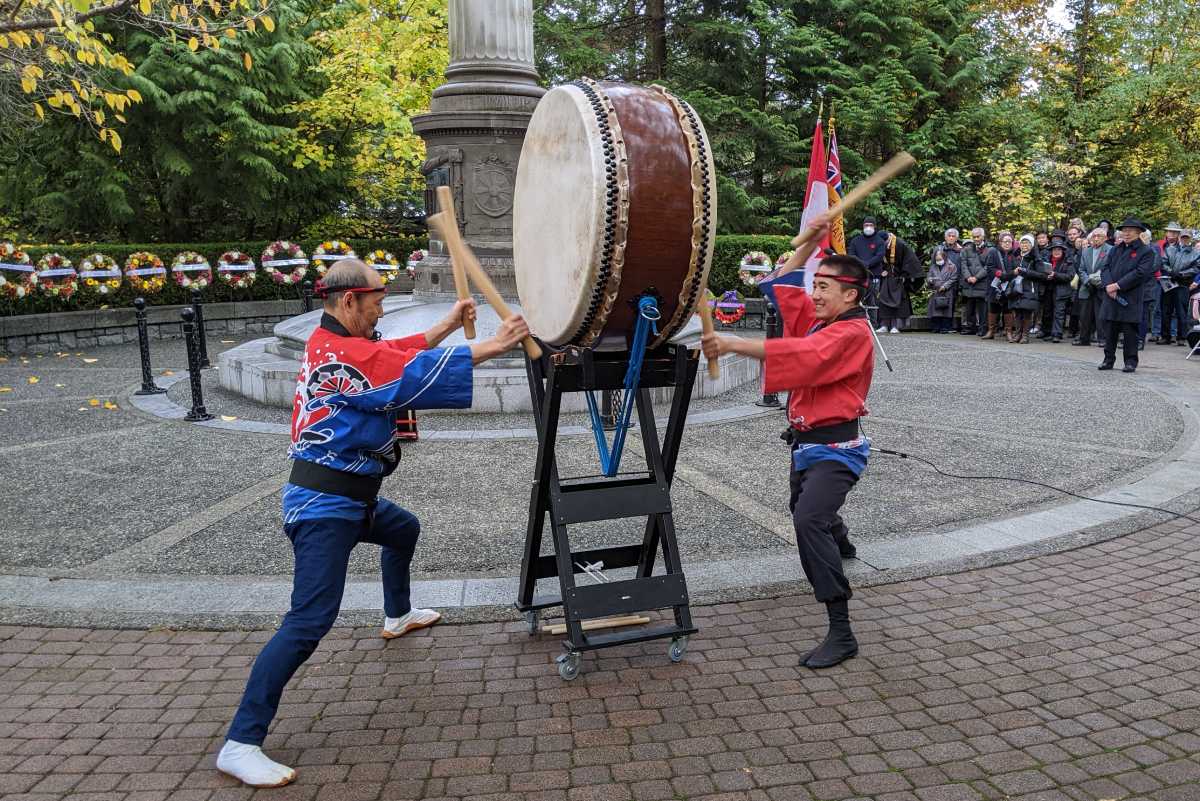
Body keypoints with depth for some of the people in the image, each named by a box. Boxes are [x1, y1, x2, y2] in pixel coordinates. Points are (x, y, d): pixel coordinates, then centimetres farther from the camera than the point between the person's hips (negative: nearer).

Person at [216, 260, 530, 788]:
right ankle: (240, 744, -11)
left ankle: (397, 617, 57)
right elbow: (416, 374, -24)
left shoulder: (331, 343, 8)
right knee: (311, 621, -16)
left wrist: (448, 325, 9)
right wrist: (493, 346, -19)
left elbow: (399, 353, 16)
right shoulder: (344, 355, -22)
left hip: (350, 496, 11)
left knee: (404, 529, 33)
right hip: (323, 506, -11)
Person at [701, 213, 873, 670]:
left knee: (809, 521, -28)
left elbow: (803, 355, -35)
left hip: (836, 449, -10)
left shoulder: (853, 332, -18)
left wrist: (734, 345, -40)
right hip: (807, 443, 10)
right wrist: (812, 240, 10)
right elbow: (784, 285, 17)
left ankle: (841, 633, -24)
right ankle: (837, 539, 66)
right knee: (804, 512, 30)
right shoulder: (819, 319, 8)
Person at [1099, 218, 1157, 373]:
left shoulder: (1146, 252, 0)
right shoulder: (1115, 249, 17)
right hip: (1111, 296, 5)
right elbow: (1105, 267, 8)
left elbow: (1140, 273, -11)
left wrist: (1118, 285, -16)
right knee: (1110, 329, 7)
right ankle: (1109, 360, 14)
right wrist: (1108, 285, -10)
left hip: (1130, 299, -4)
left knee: (1129, 330, -1)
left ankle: (1131, 362, 7)